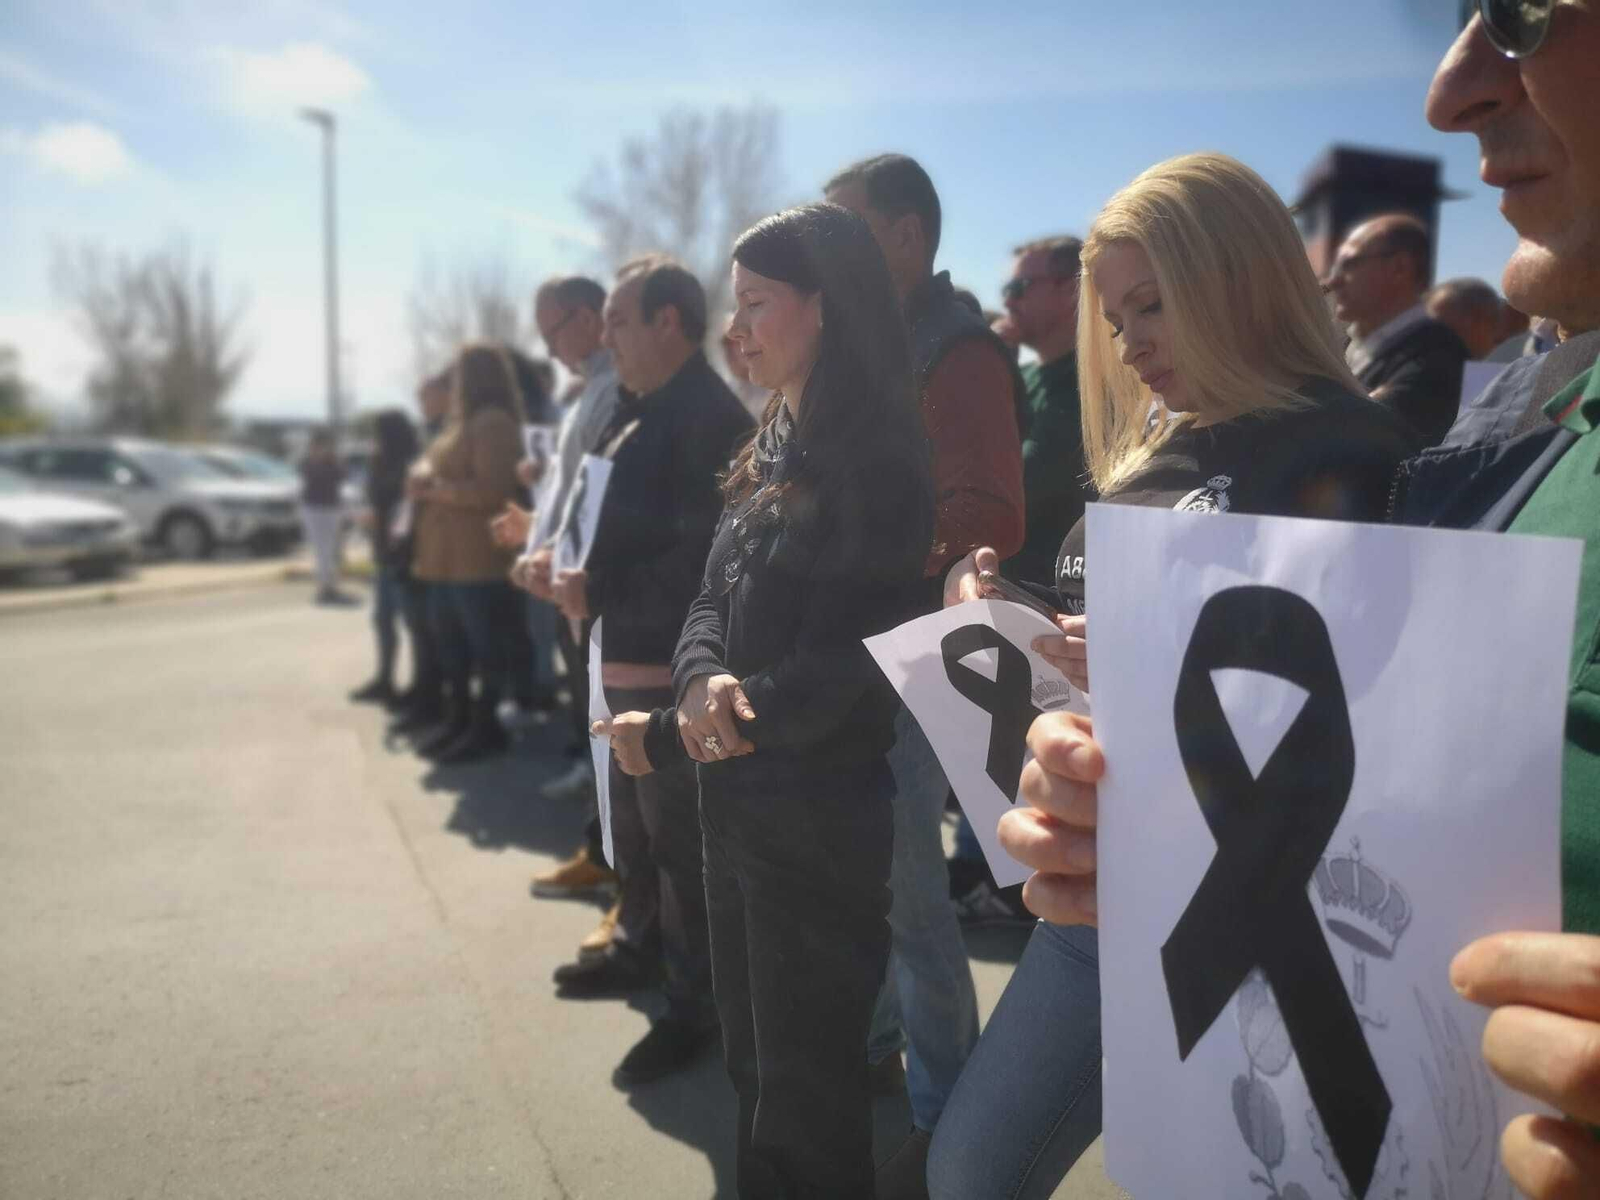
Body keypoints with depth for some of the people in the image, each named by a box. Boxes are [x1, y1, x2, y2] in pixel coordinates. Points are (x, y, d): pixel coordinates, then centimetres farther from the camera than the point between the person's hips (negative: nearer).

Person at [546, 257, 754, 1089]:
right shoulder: (640, 413, 15)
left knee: (680, 839, -1)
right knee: (632, 824, 23)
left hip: (676, 666, -10)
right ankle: (638, 949, 41)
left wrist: (597, 595, -20)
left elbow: (698, 559, -25)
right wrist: (575, 569, 5)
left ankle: (695, 1006, 13)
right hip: (627, 657, 10)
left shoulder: (710, 417, -17)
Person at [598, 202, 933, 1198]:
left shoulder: (878, 460, -16)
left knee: (807, 1086, 10)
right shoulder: (772, 448, 10)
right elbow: (713, 599, 5)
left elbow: (834, 672, -20)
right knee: (753, 1060, 23)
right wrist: (700, 682, -17)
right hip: (737, 800, 8)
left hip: (819, 814, -8)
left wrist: (668, 738, -15)